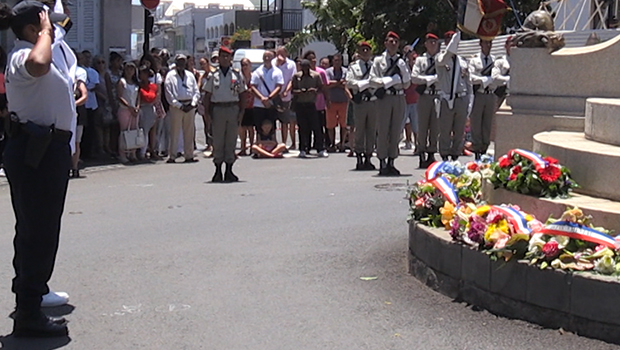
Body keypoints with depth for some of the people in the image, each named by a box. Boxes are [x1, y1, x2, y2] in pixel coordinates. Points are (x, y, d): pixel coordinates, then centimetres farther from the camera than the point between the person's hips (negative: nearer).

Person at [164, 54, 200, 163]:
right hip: (176, 107, -4)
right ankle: (171, 156, 2)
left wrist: (192, 104, -4)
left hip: (190, 106, 4)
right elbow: (169, 94, -5)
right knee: (174, 133, -3)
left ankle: (189, 156, 14)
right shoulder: (170, 75, 0)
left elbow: (196, 92, 12)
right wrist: (180, 106, -11)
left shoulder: (190, 75, 13)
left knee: (189, 132, 7)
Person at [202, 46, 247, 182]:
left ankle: (229, 171, 11)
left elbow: (242, 94, 9)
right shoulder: (212, 75, 5)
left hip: (233, 109, 1)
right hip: (218, 109, -1)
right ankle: (218, 171, 8)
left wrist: (241, 111, 0)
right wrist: (207, 112, -1)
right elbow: (207, 95, 6)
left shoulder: (237, 75, 7)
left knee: (231, 140, 4)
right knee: (217, 140, 2)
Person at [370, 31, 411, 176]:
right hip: (385, 97, -3)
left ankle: (391, 163, 11)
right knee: (383, 131, -4)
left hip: (399, 97, 3)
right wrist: (388, 81, -13)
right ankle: (382, 164, 1)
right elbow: (373, 79, -3)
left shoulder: (402, 62, 12)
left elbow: (407, 84, 11)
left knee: (396, 131, 4)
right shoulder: (379, 60, 5)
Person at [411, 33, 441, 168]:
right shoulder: (420, 60, 5)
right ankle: (422, 156, 4)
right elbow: (414, 77, -5)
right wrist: (431, 78, -10)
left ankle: (431, 154, 12)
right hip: (424, 96, -1)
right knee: (422, 126, -1)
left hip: (438, 96, 1)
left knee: (435, 127, 4)